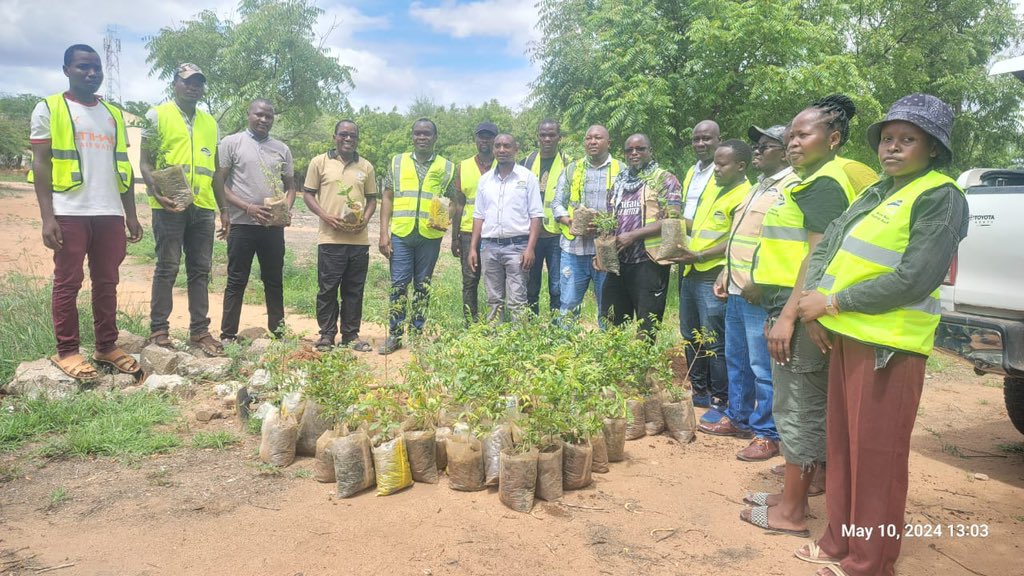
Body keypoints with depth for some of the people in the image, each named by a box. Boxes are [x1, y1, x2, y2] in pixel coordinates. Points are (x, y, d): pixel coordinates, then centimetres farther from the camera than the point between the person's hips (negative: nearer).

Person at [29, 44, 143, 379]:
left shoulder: (113, 114, 17)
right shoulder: (49, 109, 2)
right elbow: (41, 165, -3)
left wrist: (131, 214, 12)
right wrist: (47, 217, -12)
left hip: (110, 213, 5)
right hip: (69, 214, -4)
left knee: (106, 282, 8)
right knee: (68, 283, 1)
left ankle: (106, 347, 16)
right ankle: (66, 351, 9)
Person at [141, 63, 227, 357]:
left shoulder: (210, 122, 17)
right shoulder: (158, 115, 3)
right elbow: (145, 161, -1)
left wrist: (223, 208, 16)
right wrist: (156, 191, -19)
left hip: (203, 207, 5)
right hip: (170, 205, -5)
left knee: (200, 270, 7)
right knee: (167, 268, -1)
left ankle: (199, 330, 13)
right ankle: (158, 330, 7)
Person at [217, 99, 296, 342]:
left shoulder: (282, 149, 12)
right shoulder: (232, 143, 0)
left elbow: (290, 185, 17)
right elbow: (219, 183, -4)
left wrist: (287, 208, -4)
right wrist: (247, 207, -15)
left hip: (274, 226, 4)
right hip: (242, 224, -4)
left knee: (274, 281, 10)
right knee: (237, 281, 2)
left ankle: (278, 331, 18)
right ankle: (228, 335, 8)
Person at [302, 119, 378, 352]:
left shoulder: (366, 166, 11)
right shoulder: (319, 162, 4)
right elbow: (308, 194, 4)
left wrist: (365, 219, -4)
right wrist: (325, 215, -11)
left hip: (359, 240, 3)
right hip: (330, 238, -2)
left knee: (354, 289, 8)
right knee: (327, 288, 1)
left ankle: (351, 335, 17)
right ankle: (327, 334, 13)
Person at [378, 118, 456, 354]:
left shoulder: (447, 167, 7)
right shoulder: (398, 162, 8)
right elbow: (387, 198, 7)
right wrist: (384, 233, 0)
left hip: (430, 236, 0)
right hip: (400, 234, 0)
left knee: (423, 285, 8)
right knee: (398, 285, 1)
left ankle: (418, 332, 17)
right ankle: (395, 334, 9)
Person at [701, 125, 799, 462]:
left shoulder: (791, 188, -11)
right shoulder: (758, 187, 20)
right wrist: (726, 273, 19)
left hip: (760, 294, -10)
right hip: (737, 291, 10)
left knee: (762, 367, -3)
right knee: (736, 360, 18)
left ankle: (766, 434, 8)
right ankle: (737, 418, 32)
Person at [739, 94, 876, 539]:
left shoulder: (825, 184, -12)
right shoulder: (813, 181, 20)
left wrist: (788, 316, -24)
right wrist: (777, 310, 22)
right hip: (790, 305, 10)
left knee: (799, 410, -3)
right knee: (802, 407, 15)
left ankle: (791, 512, 7)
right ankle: (793, 496, 26)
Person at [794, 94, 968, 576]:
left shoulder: (940, 198, -9)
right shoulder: (876, 192, 16)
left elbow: (913, 280, -18)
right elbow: (826, 245, 12)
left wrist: (832, 303, -14)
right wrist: (812, 302, -4)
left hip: (887, 346, -8)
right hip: (845, 335, 8)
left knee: (876, 456, 1)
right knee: (843, 446, 15)